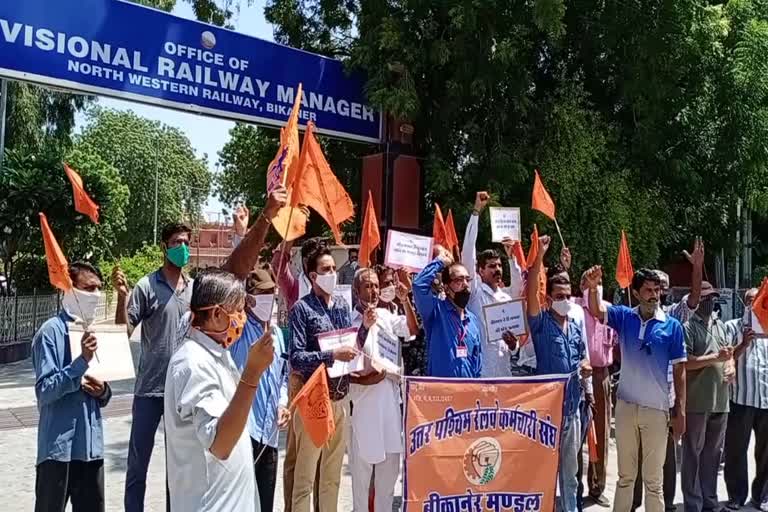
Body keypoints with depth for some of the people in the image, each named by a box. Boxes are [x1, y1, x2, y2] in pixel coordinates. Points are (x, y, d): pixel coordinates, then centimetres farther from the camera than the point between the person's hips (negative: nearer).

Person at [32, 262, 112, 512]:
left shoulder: (91, 332, 9)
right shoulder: (52, 331, -12)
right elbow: (44, 391, -17)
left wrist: (103, 391, -6)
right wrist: (82, 361, -26)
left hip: (91, 445, 6)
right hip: (59, 447, -6)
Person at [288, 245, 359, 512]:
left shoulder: (342, 304, 8)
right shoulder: (302, 308, -10)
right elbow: (296, 358, -17)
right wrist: (332, 355, -26)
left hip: (341, 397, 6)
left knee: (333, 474, 18)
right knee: (305, 476, 4)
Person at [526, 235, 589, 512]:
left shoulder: (575, 327, 10)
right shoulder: (541, 323, -9)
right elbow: (530, 292, -24)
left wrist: (585, 365, -2)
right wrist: (539, 256, -30)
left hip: (572, 405, 6)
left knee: (569, 467, 17)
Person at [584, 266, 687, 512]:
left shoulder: (672, 326, -4)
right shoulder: (624, 316, -1)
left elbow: (680, 371, -1)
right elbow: (596, 312, -19)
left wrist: (681, 410, -3)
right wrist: (593, 288, -40)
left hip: (657, 408, -2)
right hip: (626, 405, 2)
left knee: (653, 478, 9)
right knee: (625, 475, 16)